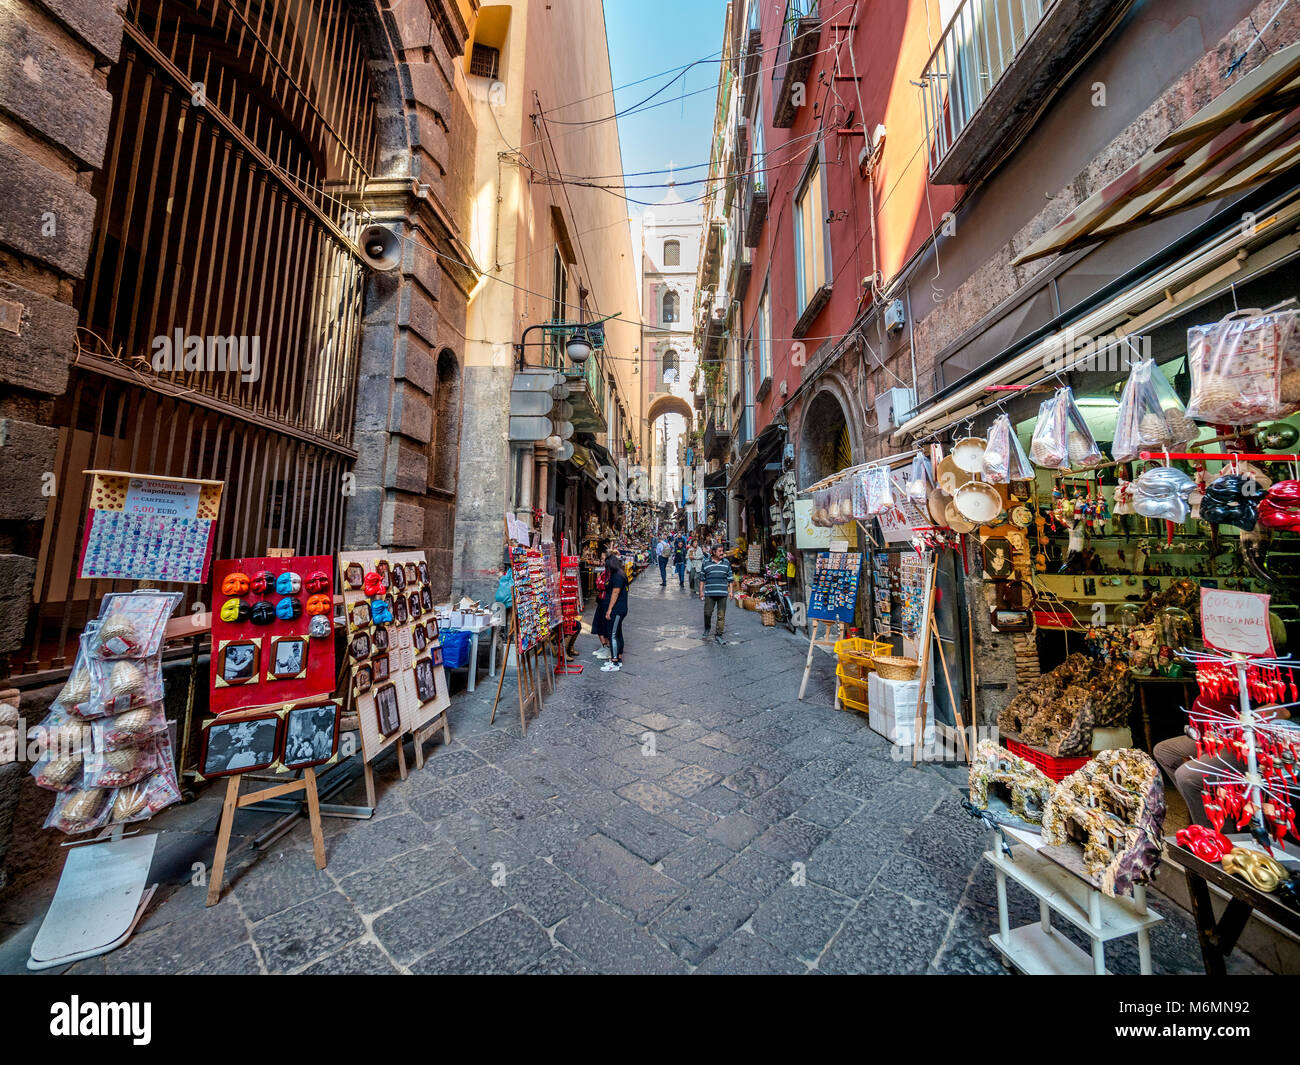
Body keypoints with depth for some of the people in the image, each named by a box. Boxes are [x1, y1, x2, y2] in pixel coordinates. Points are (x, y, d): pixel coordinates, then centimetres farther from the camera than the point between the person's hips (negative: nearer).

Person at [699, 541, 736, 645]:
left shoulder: (726, 563, 10)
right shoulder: (706, 563, 5)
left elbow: (730, 578, 14)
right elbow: (702, 578, 9)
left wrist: (730, 591, 8)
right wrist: (701, 591, 5)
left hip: (723, 593, 1)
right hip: (709, 593, -1)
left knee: (721, 615, 2)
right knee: (707, 613, 2)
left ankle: (718, 635, 13)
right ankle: (707, 629, 29)